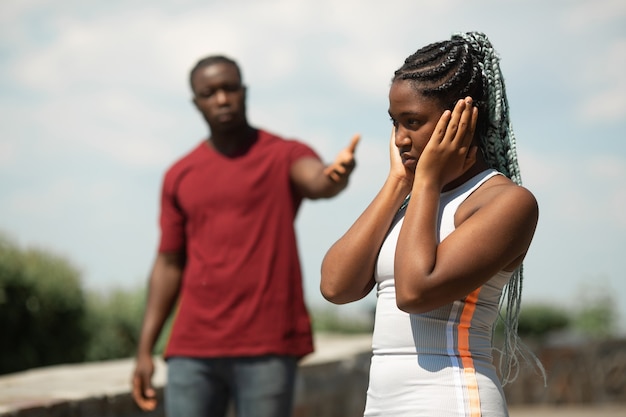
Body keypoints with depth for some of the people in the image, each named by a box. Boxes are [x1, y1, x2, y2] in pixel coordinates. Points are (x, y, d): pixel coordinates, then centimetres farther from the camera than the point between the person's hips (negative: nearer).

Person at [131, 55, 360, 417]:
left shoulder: (285, 155, 2)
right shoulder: (179, 176, 13)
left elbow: (317, 181, -22)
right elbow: (169, 264, 15)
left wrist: (336, 174, -47)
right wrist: (145, 349, 10)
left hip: (268, 347, -3)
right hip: (193, 349, 3)